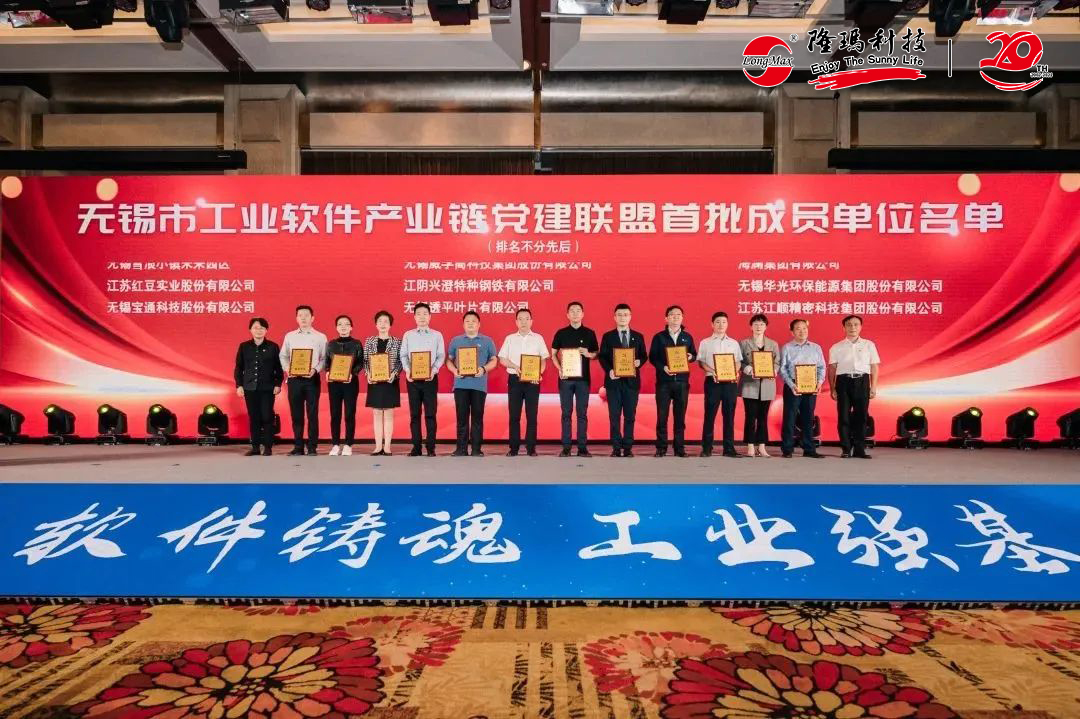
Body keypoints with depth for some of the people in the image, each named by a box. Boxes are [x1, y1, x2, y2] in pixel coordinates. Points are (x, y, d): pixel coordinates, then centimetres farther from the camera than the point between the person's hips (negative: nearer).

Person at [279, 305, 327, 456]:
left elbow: (324, 358, 0)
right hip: (294, 379, 2)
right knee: (296, 414, 5)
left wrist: (315, 370, -15)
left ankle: (312, 447, 5)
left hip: (312, 379, -2)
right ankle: (298, 447, 11)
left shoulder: (320, 337, 4)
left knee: (312, 414, -1)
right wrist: (287, 369, -5)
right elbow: (283, 356, 12)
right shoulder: (290, 336, 12)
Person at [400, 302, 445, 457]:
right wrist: (407, 370, -12)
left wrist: (434, 370, -14)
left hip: (430, 378, -1)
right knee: (414, 414, 3)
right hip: (412, 378, 1)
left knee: (430, 413, -2)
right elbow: (403, 355, 5)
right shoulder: (408, 335, 10)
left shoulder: (437, 335, 7)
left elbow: (441, 356, 2)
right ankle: (416, 447, 8)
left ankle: (431, 447, 3)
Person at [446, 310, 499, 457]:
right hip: (461, 384, 1)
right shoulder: (456, 340, 13)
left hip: (479, 385, -1)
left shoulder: (487, 341, 9)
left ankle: (477, 448, 5)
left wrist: (484, 369, -12)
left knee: (477, 417, 0)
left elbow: (494, 360, 7)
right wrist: (454, 370, -8)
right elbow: (449, 359, 12)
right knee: (462, 417, 1)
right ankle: (461, 448, 6)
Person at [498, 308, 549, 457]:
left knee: (531, 415, -1)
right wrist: (515, 367, -10)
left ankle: (531, 447, 5)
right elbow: (502, 359, 7)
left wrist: (539, 373, -13)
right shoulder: (510, 339, 10)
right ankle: (514, 447, 6)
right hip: (514, 379, 1)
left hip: (533, 380, -1)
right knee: (514, 414, 1)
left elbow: (543, 360, 5)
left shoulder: (538, 338, 8)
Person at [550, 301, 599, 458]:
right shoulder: (561, 333, 5)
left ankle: (582, 447, 6)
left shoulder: (589, 333, 5)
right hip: (566, 378, 0)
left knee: (582, 413, 2)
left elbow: (596, 354, 9)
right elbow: (553, 354, 9)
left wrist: (588, 354, -13)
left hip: (583, 378, 0)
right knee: (566, 413, 3)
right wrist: (559, 369, -7)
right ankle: (566, 447, 7)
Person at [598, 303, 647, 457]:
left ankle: (628, 447, 10)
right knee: (614, 416, 0)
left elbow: (644, 356, 10)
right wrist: (609, 370, -15)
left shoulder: (638, 337, 9)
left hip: (631, 381, 1)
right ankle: (616, 448, 6)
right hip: (614, 380, -1)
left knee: (630, 416, 4)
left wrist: (639, 361, -12)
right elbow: (602, 357, 1)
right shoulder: (607, 336, 5)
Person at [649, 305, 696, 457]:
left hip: (682, 381, 2)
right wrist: (663, 367, -15)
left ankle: (680, 448, 9)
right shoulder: (659, 337, 4)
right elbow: (652, 357, 1)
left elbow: (693, 355, 15)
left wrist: (691, 357, -8)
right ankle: (661, 448, 5)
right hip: (664, 381, -2)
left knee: (680, 415, 3)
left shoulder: (687, 337, 12)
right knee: (662, 415, -2)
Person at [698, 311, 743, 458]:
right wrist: (712, 372, -14)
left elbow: (738, 362, 12)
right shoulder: (705, 343, 7)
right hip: (712, 381, -2)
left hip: (730, 382, 2)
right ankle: (706, 448, 4)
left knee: (729, 415, 3)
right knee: (710, 415, -1)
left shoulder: (734, 343, 14)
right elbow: (701, 362, 2)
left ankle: (729, 448, 7)